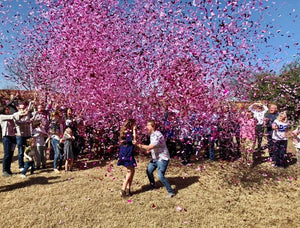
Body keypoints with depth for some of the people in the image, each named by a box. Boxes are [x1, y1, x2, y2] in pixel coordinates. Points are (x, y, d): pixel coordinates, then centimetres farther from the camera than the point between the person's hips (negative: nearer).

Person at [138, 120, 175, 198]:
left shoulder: (157, 135, -27)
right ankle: (152, 185, 41)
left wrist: (140, 145, -19)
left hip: (162, 159, -10)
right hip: (155, 158, 10)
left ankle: (171, 192, 0)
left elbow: (149, 147, -31)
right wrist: (149, 149, 0)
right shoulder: (152, 134, 6)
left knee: (161, 176, -16)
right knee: (149, 171, 17)